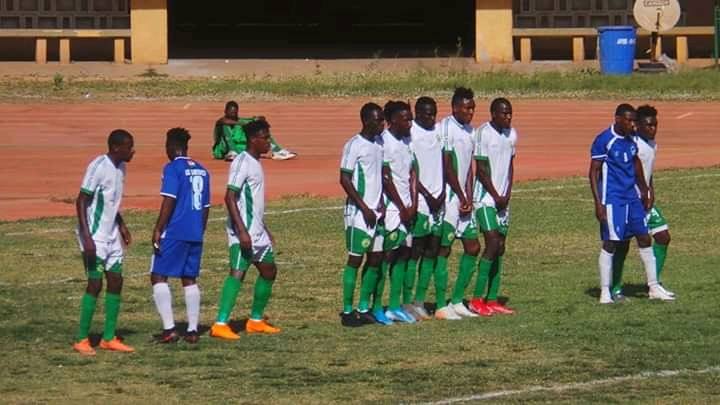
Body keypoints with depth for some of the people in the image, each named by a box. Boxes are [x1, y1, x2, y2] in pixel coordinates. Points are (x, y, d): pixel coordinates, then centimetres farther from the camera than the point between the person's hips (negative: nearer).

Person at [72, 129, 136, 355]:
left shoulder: (120, 167, 7)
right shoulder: (98, 167, -18)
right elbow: (81, 201, -19)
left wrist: (121, 225, 22)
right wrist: (87, 238, -24)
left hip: (112, 236, 9)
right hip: (95, 237, -9)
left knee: (115, 281, 7)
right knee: (95, 284, -8)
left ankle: (109, 339, 14)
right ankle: (82, 340, 0)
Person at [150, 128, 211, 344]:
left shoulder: (173, 168, -8)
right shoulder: (201, 170, 14)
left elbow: (169, 202, -15)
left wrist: (158, 230, -12)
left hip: (174, 233, -7)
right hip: (195, 234, 7)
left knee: (158, 276, -1)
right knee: (190, 279, 12)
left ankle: (169, 328, -11)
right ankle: (192, 330, 8)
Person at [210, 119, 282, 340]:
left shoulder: (255, 163, 15)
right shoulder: (242, 162, -14)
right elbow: (230, 198, -22)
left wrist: (264, 229, 28)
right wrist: (241, 231, -27)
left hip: (257, 231, 10)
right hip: (243, 232, -10)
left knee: (269, 270, 16)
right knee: (238, 272, -17)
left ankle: (256, 320, 26)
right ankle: (220, 324, -22)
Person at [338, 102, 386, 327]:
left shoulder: (379, 144, 10)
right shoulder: (354, 146, -12)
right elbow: (345, 179, -13)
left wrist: (381, 203, 5)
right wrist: (365, 208, -15)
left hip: (376, 212, 7)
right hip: (358, 213, -7)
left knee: (376, 258, 7)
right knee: (355, 259, -4)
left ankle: (364, 308, 14)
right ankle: (347, 311, 0)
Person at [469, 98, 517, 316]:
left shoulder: (511, 134, 9)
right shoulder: (484, 133, -13)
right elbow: (481, 170, -13)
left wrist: (507, 195, 2)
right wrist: (496, 196, -11)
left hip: (502, 199, 7)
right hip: (485, 198, -7)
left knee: (500, 247, 5)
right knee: (492, 243, -14)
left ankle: (492, 300, 9)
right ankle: (477, 299, -9)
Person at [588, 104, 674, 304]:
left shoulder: (631, 139, 8)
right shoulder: (603, 140, -12)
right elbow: (593, 172, -12)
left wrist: (644, 191, 24)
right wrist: (598, 203, -17)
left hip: (632, 197, 7)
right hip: (612, 199, -7)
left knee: (644, 238, 7)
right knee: (610, 243, -5)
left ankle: (654, 287, 15)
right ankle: (605, 293, 2)